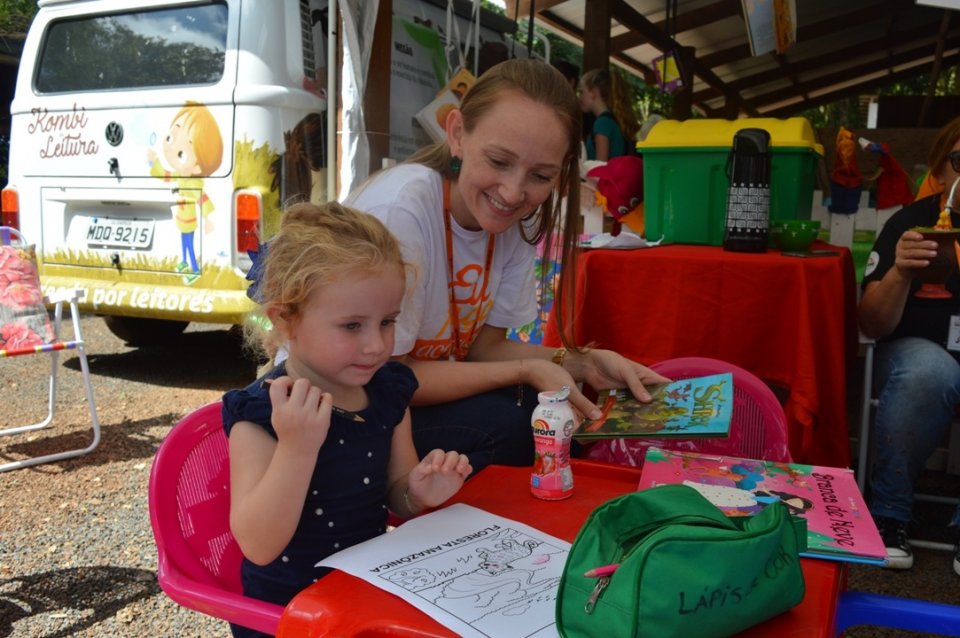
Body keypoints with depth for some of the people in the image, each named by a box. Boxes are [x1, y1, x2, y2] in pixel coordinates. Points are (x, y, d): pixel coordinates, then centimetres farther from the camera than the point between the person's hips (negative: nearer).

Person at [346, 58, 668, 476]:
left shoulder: (517, 219, -8)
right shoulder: (399, 211, -29)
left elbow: (483, 344, -2)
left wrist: (582, 363, -17)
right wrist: (527, 371, -25)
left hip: (426, 386, 6)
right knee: (507, 425, -25)